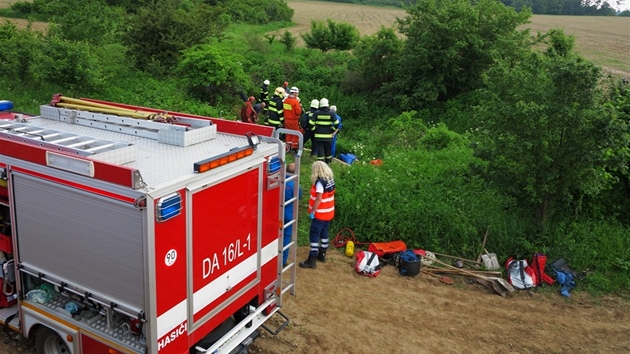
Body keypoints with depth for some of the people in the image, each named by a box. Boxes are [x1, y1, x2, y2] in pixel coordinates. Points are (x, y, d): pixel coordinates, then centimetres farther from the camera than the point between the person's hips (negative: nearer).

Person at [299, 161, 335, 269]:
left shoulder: (320, 182, -22)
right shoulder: (330, 179, 3)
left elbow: (318, 199, -24)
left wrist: (312, 212, -17)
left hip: (320, 214, -9)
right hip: (329, 213, 9)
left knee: (314, 236, -4)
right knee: (324, 233, 19)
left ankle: (312, 261, -3)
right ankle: (322, 255, 32)